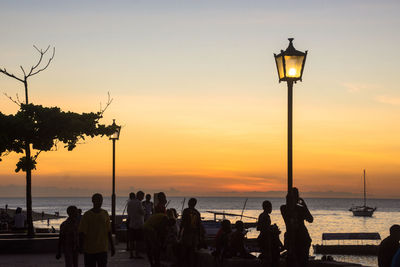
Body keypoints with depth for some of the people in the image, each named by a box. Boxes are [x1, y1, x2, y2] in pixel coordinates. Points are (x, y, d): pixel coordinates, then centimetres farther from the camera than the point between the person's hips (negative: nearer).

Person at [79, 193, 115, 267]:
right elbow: (81, 233, -5)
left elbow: (108, 232, 10)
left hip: (102, 249, 2)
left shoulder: (105, 214, 5)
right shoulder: (87, 215, -6)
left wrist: (112, 247, 11)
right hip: (89, 249, -2)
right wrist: (80, 247, -10)